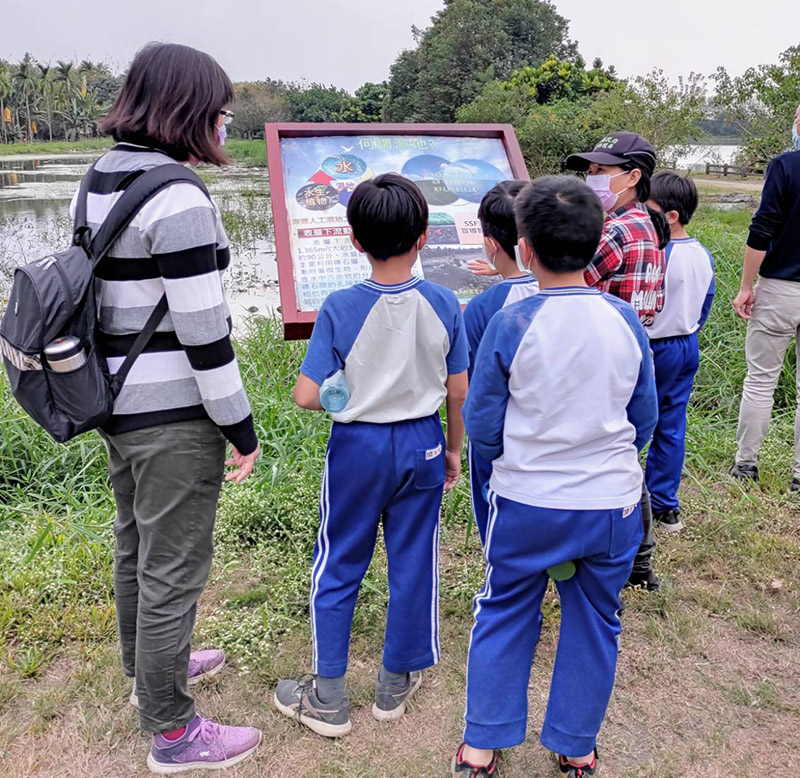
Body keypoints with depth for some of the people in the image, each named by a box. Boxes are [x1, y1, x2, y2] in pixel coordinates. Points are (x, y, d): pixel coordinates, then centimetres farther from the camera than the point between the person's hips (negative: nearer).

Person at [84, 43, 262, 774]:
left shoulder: (99, 179, 7)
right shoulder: (178, 198, -21)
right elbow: (203, 332, -22)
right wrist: (241, 428, -13)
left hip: (117, 398, 9)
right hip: (173, 414, -9)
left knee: (136, 547, 24)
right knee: (174, 570, 5)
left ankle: (150, 667, 47)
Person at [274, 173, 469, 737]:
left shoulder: (340, 308, -14)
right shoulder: (444, 304, -7)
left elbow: (308, 396, -17)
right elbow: (458, 391, -1)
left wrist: (350, 393, 5)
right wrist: (453, 449, 13)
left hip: (357, 447, -2)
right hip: (422, 445, 2)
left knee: (338, 566, 13)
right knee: (413, 564, 15)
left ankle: (328, 698, 23)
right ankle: (396, 684, 31)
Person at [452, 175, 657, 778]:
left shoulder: (510, 325, -15)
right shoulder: (626, 321, -6)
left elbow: (482, 429, -8)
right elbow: (645, 419, 4)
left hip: (527, 503, -2)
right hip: (613, 502, 2)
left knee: (504, 616, 18)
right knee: (594, 624, 19)